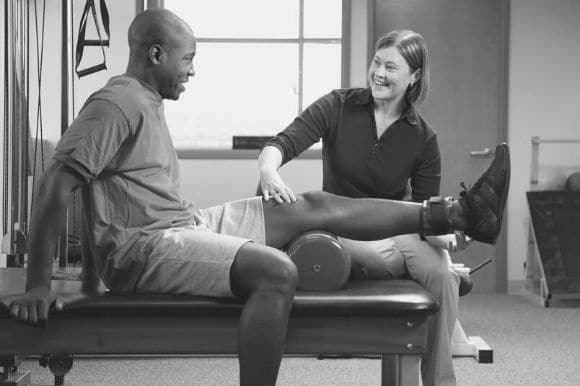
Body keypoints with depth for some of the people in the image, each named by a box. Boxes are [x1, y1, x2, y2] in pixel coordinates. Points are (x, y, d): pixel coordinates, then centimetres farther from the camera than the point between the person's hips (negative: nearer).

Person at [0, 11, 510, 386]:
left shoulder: (149, 102, 17)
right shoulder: (117, 104, -14)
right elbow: (56, 186, -21)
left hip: (186, 225, 10)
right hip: (144, 246, -10)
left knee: (315, 207, 5)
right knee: (277, 272, -31)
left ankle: (458, 213, 6)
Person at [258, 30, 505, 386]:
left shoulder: (423, 138, 0)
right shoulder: (339, 107, -3)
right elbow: (283, 144, -14)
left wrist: (444, 236, -25)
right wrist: (269, 172, -38)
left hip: (396, 228, 2)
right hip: (343, 231, -2)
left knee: (440, 269, -31)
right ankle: (453, 275, -2)